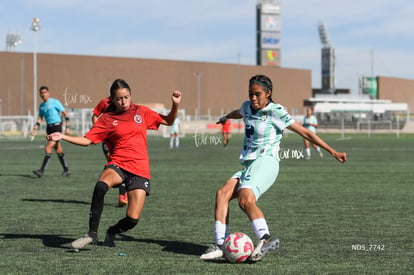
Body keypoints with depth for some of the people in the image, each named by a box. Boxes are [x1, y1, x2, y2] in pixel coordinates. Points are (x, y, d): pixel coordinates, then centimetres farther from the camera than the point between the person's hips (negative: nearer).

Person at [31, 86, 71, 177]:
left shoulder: (55, 102, -6)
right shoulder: (41, 106, 13)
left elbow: (65, 114, -5)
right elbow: (40, 119, 19)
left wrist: (67, 127, -10)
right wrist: (34, 129, 5)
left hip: (56, 126, -7)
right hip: (49, 128, 7)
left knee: (48, 148, -15)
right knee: (58, 150, 9)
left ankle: (41, 170, -16)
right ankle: (66, 170, 16)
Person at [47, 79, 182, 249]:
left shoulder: (141, 112, 11)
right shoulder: (107, 119, 7)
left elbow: (168, 121, 17)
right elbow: (87, 140, 3)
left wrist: (175, 105, 0)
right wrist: (63, 137, -8)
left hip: (140, 171, 1)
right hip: (117, 165, -1)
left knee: (133, 219, -11)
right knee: (101, 186, -37)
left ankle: (112, 232, 26)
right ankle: (92, 234, -24)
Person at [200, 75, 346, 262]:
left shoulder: (275, 112, -4)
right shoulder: (248, 107, 16)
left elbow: (305, 133, -4)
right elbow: (238, 113, 43)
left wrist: (333, 152, -6)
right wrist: (225, 118, 67)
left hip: (265, 162, -7)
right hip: (249, 165, 7)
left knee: (245, 199, -33)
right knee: (222, 193, -16)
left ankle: (265, 238, -40)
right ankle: (221, 245, -21)